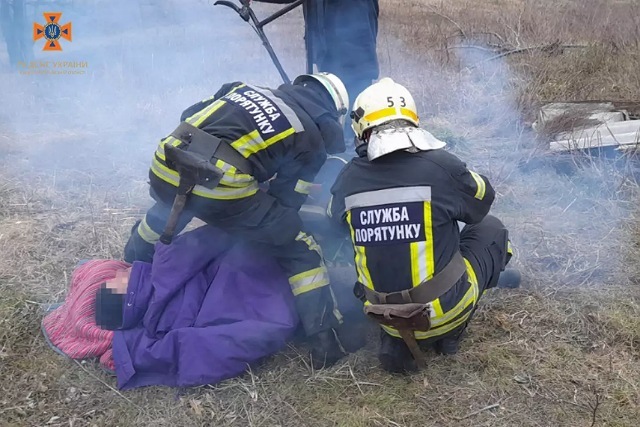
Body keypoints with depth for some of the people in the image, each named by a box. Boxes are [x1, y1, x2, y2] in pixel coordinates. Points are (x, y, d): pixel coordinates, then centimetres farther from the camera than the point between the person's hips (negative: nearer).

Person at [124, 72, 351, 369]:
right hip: (220, 184, -6)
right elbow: (286, 200, 11)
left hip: (166, 166, 7)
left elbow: (189, 116, 27)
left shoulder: (247, 87, 26)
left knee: (164, 214, 41)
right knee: (300, 252, 10)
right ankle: (327, 344, 10)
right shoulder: (310, 136, 12)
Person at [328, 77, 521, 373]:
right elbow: (482, 199, 5)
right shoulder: (442, 166, -17)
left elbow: (335, 221, 15)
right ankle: (448, 332, 16)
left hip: (384, 313, 3)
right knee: (490, 229, 19)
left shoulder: (348, 180, -7)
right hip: (443, 309, -3)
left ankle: (395, 340, 14)